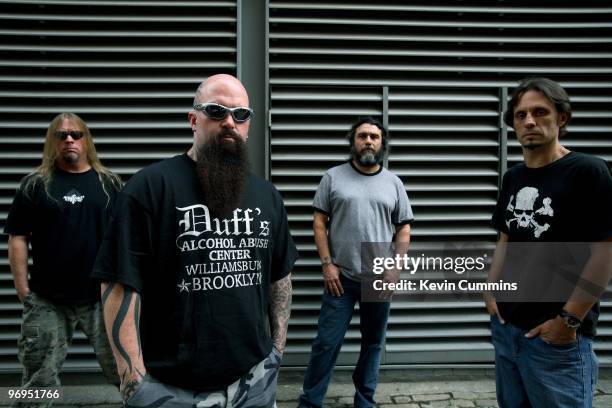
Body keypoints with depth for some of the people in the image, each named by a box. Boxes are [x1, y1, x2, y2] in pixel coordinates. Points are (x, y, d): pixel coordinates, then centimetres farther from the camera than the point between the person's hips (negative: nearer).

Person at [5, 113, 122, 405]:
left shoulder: (109, 183, 6)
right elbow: (18, 237, 3)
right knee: (39, 377, 12)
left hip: (104, 296, 0)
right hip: (48, 300, 0)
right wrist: (22, 287, -3)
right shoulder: (35, 184, 4)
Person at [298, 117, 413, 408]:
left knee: (373, 343, 14)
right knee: (326, 343, 2)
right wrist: (327, 264, -7)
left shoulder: (394, 183, 7)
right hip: (341, 277, -2)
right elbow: (319, 222, 0)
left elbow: (404, 228, 8)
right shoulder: (333, 177, 1)